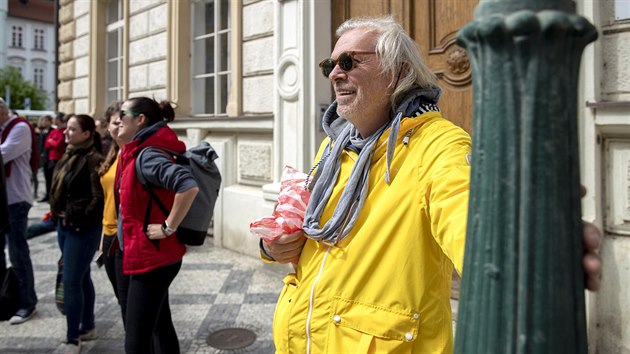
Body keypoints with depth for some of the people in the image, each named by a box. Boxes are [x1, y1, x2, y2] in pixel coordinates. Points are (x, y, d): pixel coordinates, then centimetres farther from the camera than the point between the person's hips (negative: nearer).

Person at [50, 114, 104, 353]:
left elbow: (99, 198, -22)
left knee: (71, 282, -5)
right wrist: (56, 212, 13)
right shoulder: (68, 156, 12)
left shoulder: (94, 159, -16)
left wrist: (80, 219, -16)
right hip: (64, 225, 9)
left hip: (82, 229, -9)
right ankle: (87, 327, 30)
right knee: (81, 278, 17)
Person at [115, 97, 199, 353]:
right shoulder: (139, 152, 10)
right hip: (154, 256, 10)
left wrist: (168, 228, -25)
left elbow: (189, 186, -34)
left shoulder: (147, 156, -19)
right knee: (161, 326, 20)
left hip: (150, 257, -10)